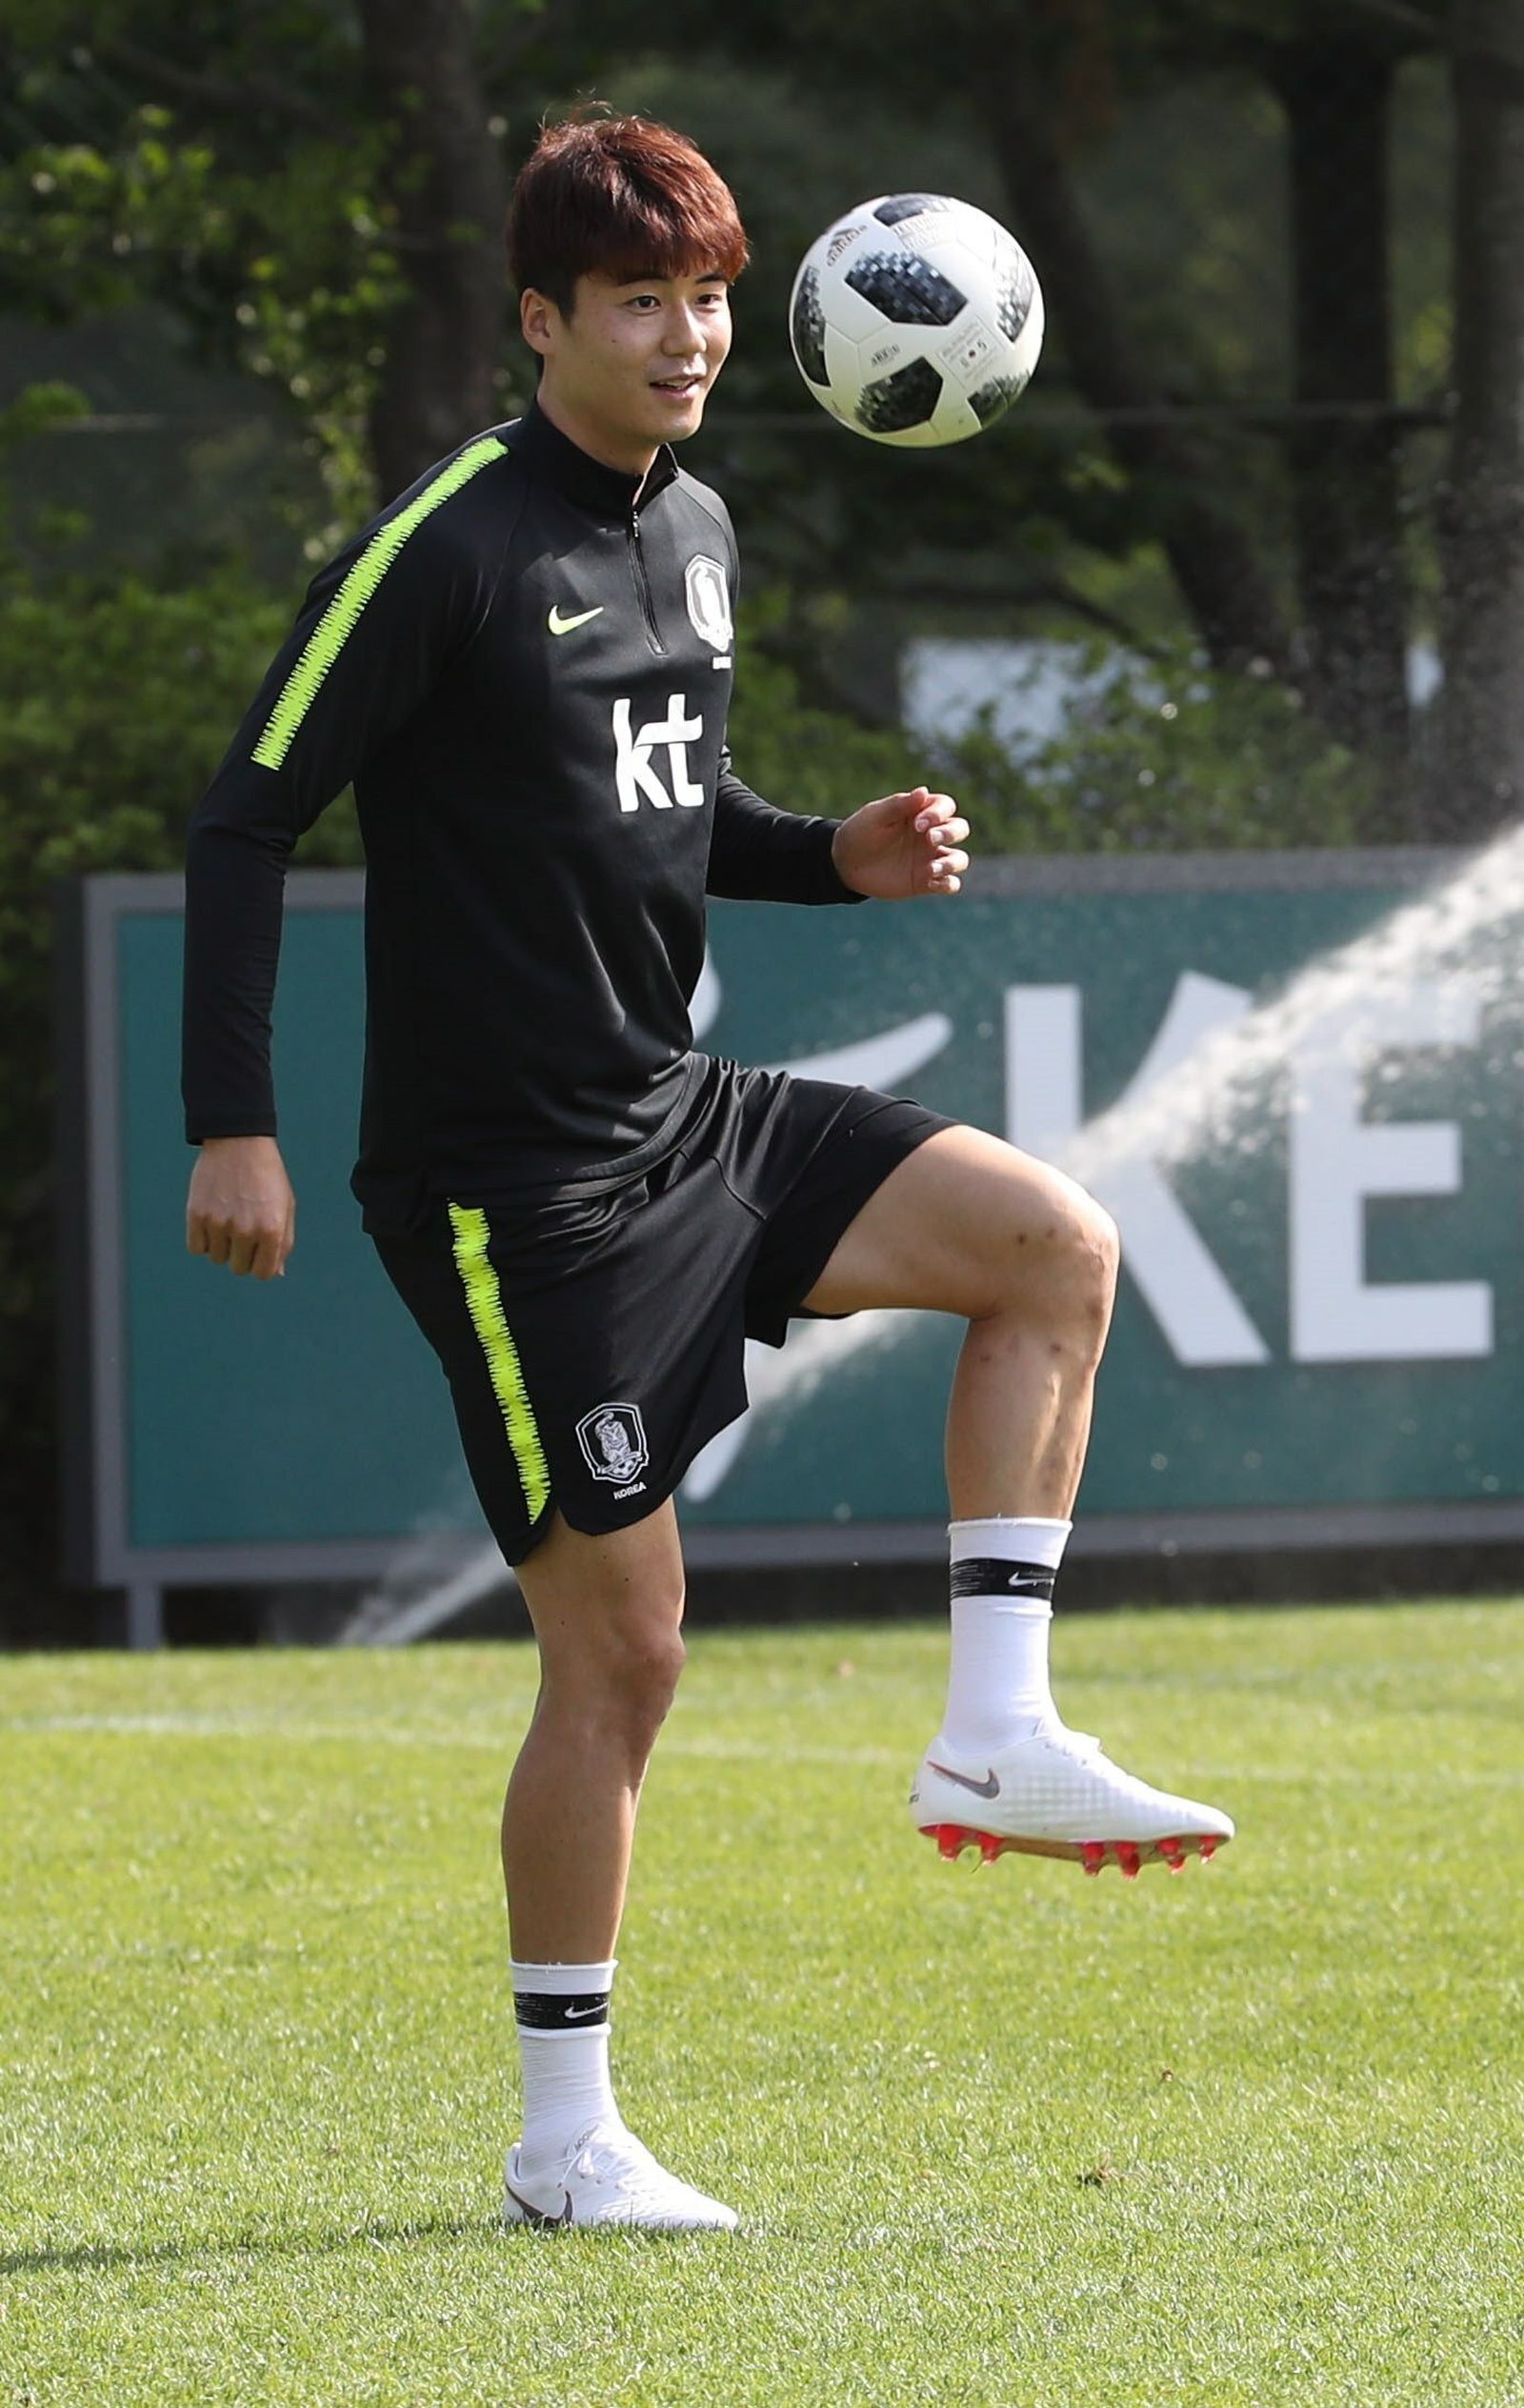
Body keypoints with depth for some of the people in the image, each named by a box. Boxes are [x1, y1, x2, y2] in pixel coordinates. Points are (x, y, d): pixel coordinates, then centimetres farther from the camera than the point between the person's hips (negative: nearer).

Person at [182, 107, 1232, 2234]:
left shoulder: (697, 533, 10)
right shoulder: (448, 547, -14)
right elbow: (245, 822, -13)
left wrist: (843, 856, 3)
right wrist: (233, 1126, -19)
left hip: (683, 1115, 8)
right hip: (514, 1180, -8)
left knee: (1054, 1247, -4)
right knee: (622, 1645, -6)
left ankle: (997, 1739, -2)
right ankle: (564, 2141, 5)